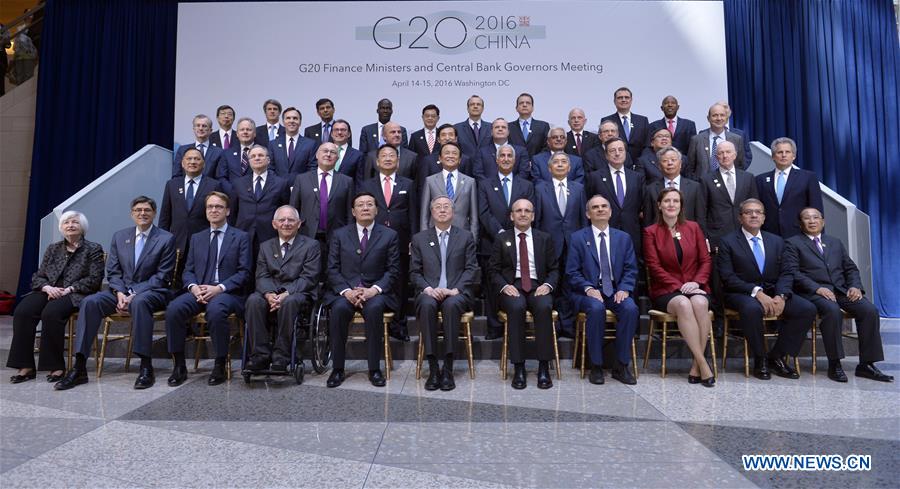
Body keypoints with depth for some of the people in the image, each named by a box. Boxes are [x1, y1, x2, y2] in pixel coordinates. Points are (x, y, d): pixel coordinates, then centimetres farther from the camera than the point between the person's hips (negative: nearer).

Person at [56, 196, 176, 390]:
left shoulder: (166, 239, 0)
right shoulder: (120, 236, 14)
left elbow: (162, 276, -6)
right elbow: (112, 271, 11)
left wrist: (134, 295, -16)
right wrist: (120, 293, -10)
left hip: (151, 292, -5)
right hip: (122, 290, 5)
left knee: (139, 302, -38)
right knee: (90, 302, -22)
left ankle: (146, 367, -33)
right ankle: (79, 368, -19)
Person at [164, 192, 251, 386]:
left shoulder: (241, 237, 8)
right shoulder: (197, 238, 21)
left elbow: (244, 273, -1)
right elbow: (188, 270, 15)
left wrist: (219, 288, -15)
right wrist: (193, 287, -8)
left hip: (228, 292, -4)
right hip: (198, 291, 4)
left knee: (215, 309, -37)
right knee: (174, 309, -26)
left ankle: (220, 366, -21)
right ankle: (179, 365, -13)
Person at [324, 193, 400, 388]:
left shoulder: (389, 235, 9)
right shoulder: (339, 235, 12)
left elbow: (393, 270, 3)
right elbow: (332, 269, 6)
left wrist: (374, 289, -13)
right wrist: (346, 291, -12)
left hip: (375, 292, -1)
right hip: (345, 291, 1)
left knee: (374, 308, -34)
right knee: (339, 308, -31)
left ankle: (374, 369, -22)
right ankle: (337, 369, -19)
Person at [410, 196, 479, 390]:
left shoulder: (465, 237, 14)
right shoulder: (419, 238, 15)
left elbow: (471, 269, 5)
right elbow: (414, 272, 10)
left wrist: (455, 290, -11)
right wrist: (428, 289, -10)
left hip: (457, 293, -1)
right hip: (429, 292, 1)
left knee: (451, 304, -36)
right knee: (427, 305, -34)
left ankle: (448, 369, -30)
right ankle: (433, 369, -30)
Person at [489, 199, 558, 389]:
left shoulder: (545, 239, 15)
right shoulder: (502, 240, 12)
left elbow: (554, 269, 12)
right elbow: (494, 271, 8)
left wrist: (548, 285, -8)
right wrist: (504, 286, -11)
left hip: (538, 287, 1)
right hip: (512, 286, -1)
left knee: (544, 307, -33)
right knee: (516, 307, -35)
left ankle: (544, 367, -25)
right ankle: (519, 367, -26)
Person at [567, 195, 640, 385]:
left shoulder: (623, 238, 14)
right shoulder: (578, 238, 5)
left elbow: (631, 269, 9)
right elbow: (572, 272, 0)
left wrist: (624, 289, -10)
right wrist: (588, 289, -16)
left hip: (616, 291, 3)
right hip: (588, 291, -2)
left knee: (631, 308, -28)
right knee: (596, 308, -34)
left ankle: (621, 366, -14)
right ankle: (596, 366, -19)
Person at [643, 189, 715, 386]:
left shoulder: (693, 227, 14)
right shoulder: (651, 232, 6)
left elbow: (706, 260, 9)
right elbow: (654, 266, -2)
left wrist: (696, 282, -9)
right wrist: (679, 286, -12)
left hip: (695, 287, 2)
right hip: (665, 290, -2)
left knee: (700, 303, -33)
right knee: (683, 304, -35)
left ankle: (696, 366, -26)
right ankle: (703, 364, -31)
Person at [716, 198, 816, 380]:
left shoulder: (777, 241, 15)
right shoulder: (727, 242, 0)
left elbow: (785, 273, 7)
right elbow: (728, 278, -10)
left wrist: (781, 296, -13)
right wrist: (757, 292, -21)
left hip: (773, 292, 5)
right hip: (742, 293, -5)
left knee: (808, 309, -18)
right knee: (752, 308, -37)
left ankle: (776, 357, -4)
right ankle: (760, 360, -14)